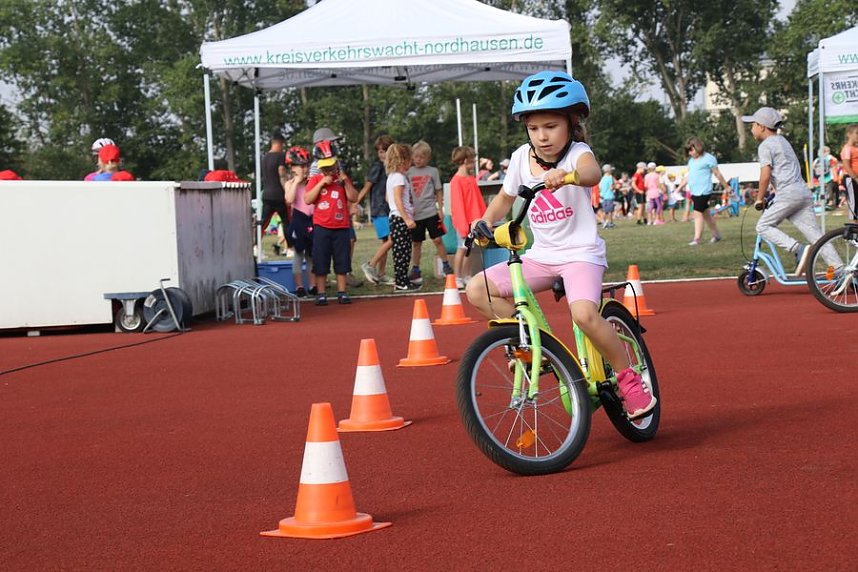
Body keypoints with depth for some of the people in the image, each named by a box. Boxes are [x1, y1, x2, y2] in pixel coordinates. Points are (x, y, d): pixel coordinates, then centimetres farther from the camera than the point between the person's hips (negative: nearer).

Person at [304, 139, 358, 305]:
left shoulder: (342, 178, 9)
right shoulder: (315, 179, 3)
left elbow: (354, 198, 0)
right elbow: (307, 200, -10)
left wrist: (345, 181, -10)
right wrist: (322, 183, -15)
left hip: (341, 226, 2)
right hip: (321, 227, -2)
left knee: (341, 261, 6)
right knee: (320, 261, 0)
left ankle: (342, 292, 12)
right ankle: (320, 293, 6)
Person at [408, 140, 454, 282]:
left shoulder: (432, 171, 3)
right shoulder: (409, 172, 4)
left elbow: (438, 191, 6)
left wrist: (440, 209, 1)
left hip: (431, 212, -2)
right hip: (415, 213, 2)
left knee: (437, 239, -4)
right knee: (416, 243, 9)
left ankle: (446, 265, 7)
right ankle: (415, 270, 18)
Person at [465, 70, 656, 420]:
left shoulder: (576, 153, -13)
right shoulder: (522, 158, 3)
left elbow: (592, 172, -38)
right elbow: (505, 197, 20)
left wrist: (568, 175, -60)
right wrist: (484, 222, 2)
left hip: (581, 253, -6)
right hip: (541, 256, 6)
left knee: (584, 313, -32)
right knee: (478, 291, -9)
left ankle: (628, 379, -12)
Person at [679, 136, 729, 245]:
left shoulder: (708, 158, -6)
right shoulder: (691, 160, 17)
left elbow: (717, 174, -1)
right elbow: (688, 176, 23)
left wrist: (726, 187, 6)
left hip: (703, 192, -8)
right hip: (694, 192, 8)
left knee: (698, 213, -13)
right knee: (705, 214, 15)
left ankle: (697, 239, -13)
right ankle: (716, 234, 27)